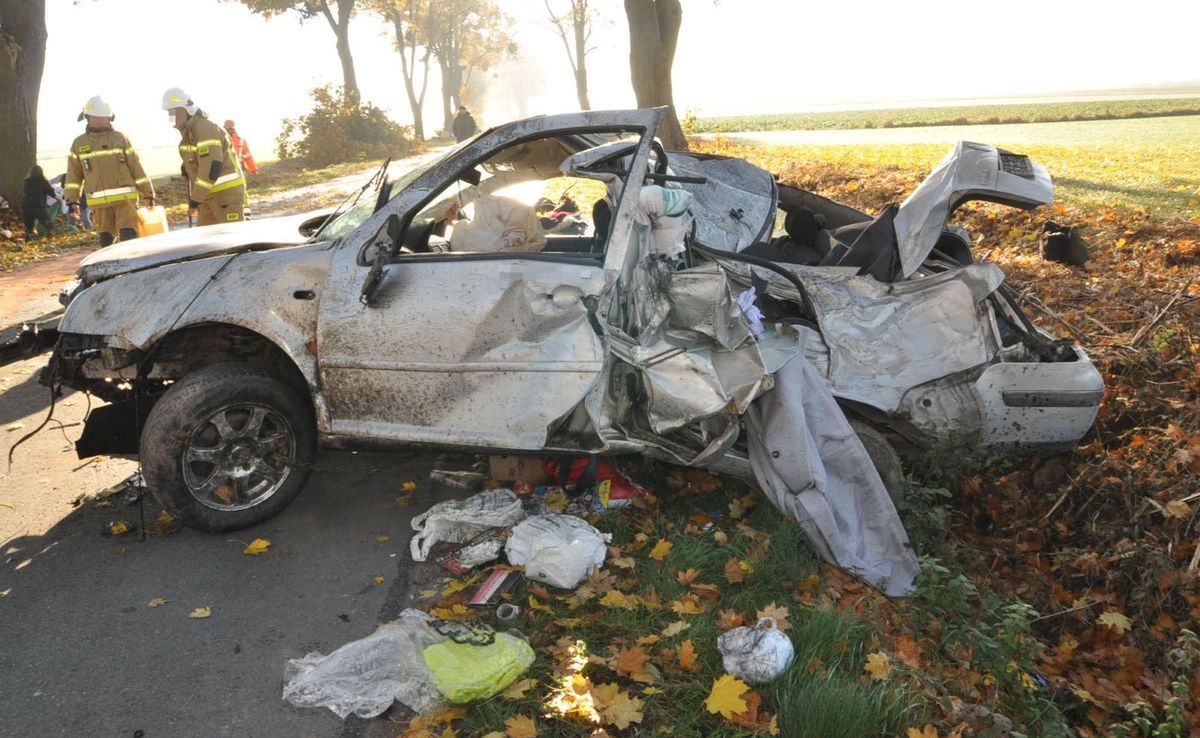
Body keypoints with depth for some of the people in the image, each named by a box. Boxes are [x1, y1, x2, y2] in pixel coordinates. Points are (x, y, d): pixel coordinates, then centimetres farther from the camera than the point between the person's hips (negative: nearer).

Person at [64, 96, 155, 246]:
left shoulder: (120, 138, 6)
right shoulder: (79, 144, 10)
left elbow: (136, 167, 6)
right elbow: (74, 175, 12)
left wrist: (148, 193, 4)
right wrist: (72, 200, 6)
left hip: (125, 198, -2)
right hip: (100, 202, 2)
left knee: (129, 236, -11)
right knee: (106, 241, 7)